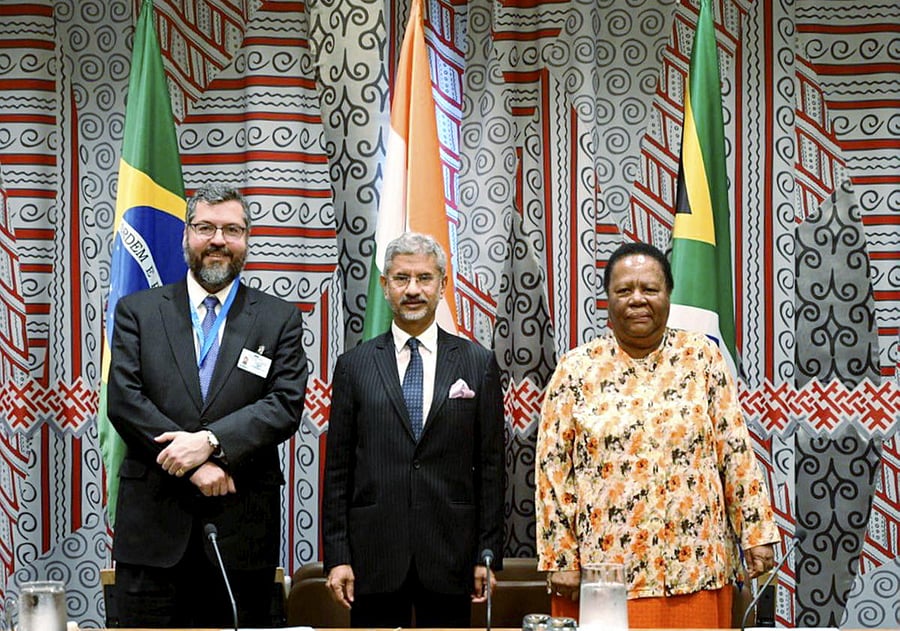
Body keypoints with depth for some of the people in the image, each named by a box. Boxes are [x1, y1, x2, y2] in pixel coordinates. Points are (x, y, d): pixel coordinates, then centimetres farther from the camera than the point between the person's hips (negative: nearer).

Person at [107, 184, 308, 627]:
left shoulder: (280, 319, 8)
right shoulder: (138, 311, 8)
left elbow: (286, 405, -3)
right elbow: (123, 401, -2)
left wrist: (211, 441, -18)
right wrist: (194, 465, -12)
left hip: (243, 527, 0)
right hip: (152, 525, 0)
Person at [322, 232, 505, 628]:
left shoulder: (479, 364, 6)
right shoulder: (354, 365, 6)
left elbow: (490, 466, 5)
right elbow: (337, 470, 5)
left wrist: (488, 555, 0)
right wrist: (336, 556, -1)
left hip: (450, 557, 0)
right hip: (374, 556, 0)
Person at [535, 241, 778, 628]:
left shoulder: (702, 358, 5)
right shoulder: (576, 370, 3)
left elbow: (736, 452, 4)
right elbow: (553, 469, 2)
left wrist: (755, 533, -1)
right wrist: (560, 559, -2)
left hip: (693, 568, 1)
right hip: (605, 568, -1)